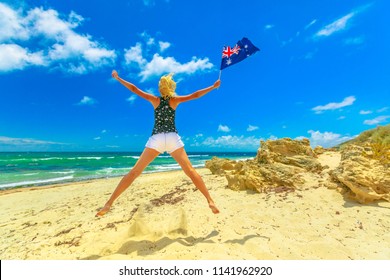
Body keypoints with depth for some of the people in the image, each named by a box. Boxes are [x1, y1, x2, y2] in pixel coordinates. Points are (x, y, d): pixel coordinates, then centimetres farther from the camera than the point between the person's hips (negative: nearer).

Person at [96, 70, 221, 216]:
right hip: (173, 138, 0)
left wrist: (118, 78, 28)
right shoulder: (175, 100, 11)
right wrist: (213, 86, 20)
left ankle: (109, 203, 6)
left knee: (134, 171, 4)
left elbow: (134, 89, 14)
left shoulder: (155, 100, 12)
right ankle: (210, 201, 0)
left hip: (156, 139, 0)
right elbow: (195, 95, 11)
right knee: (190, 170, 1)